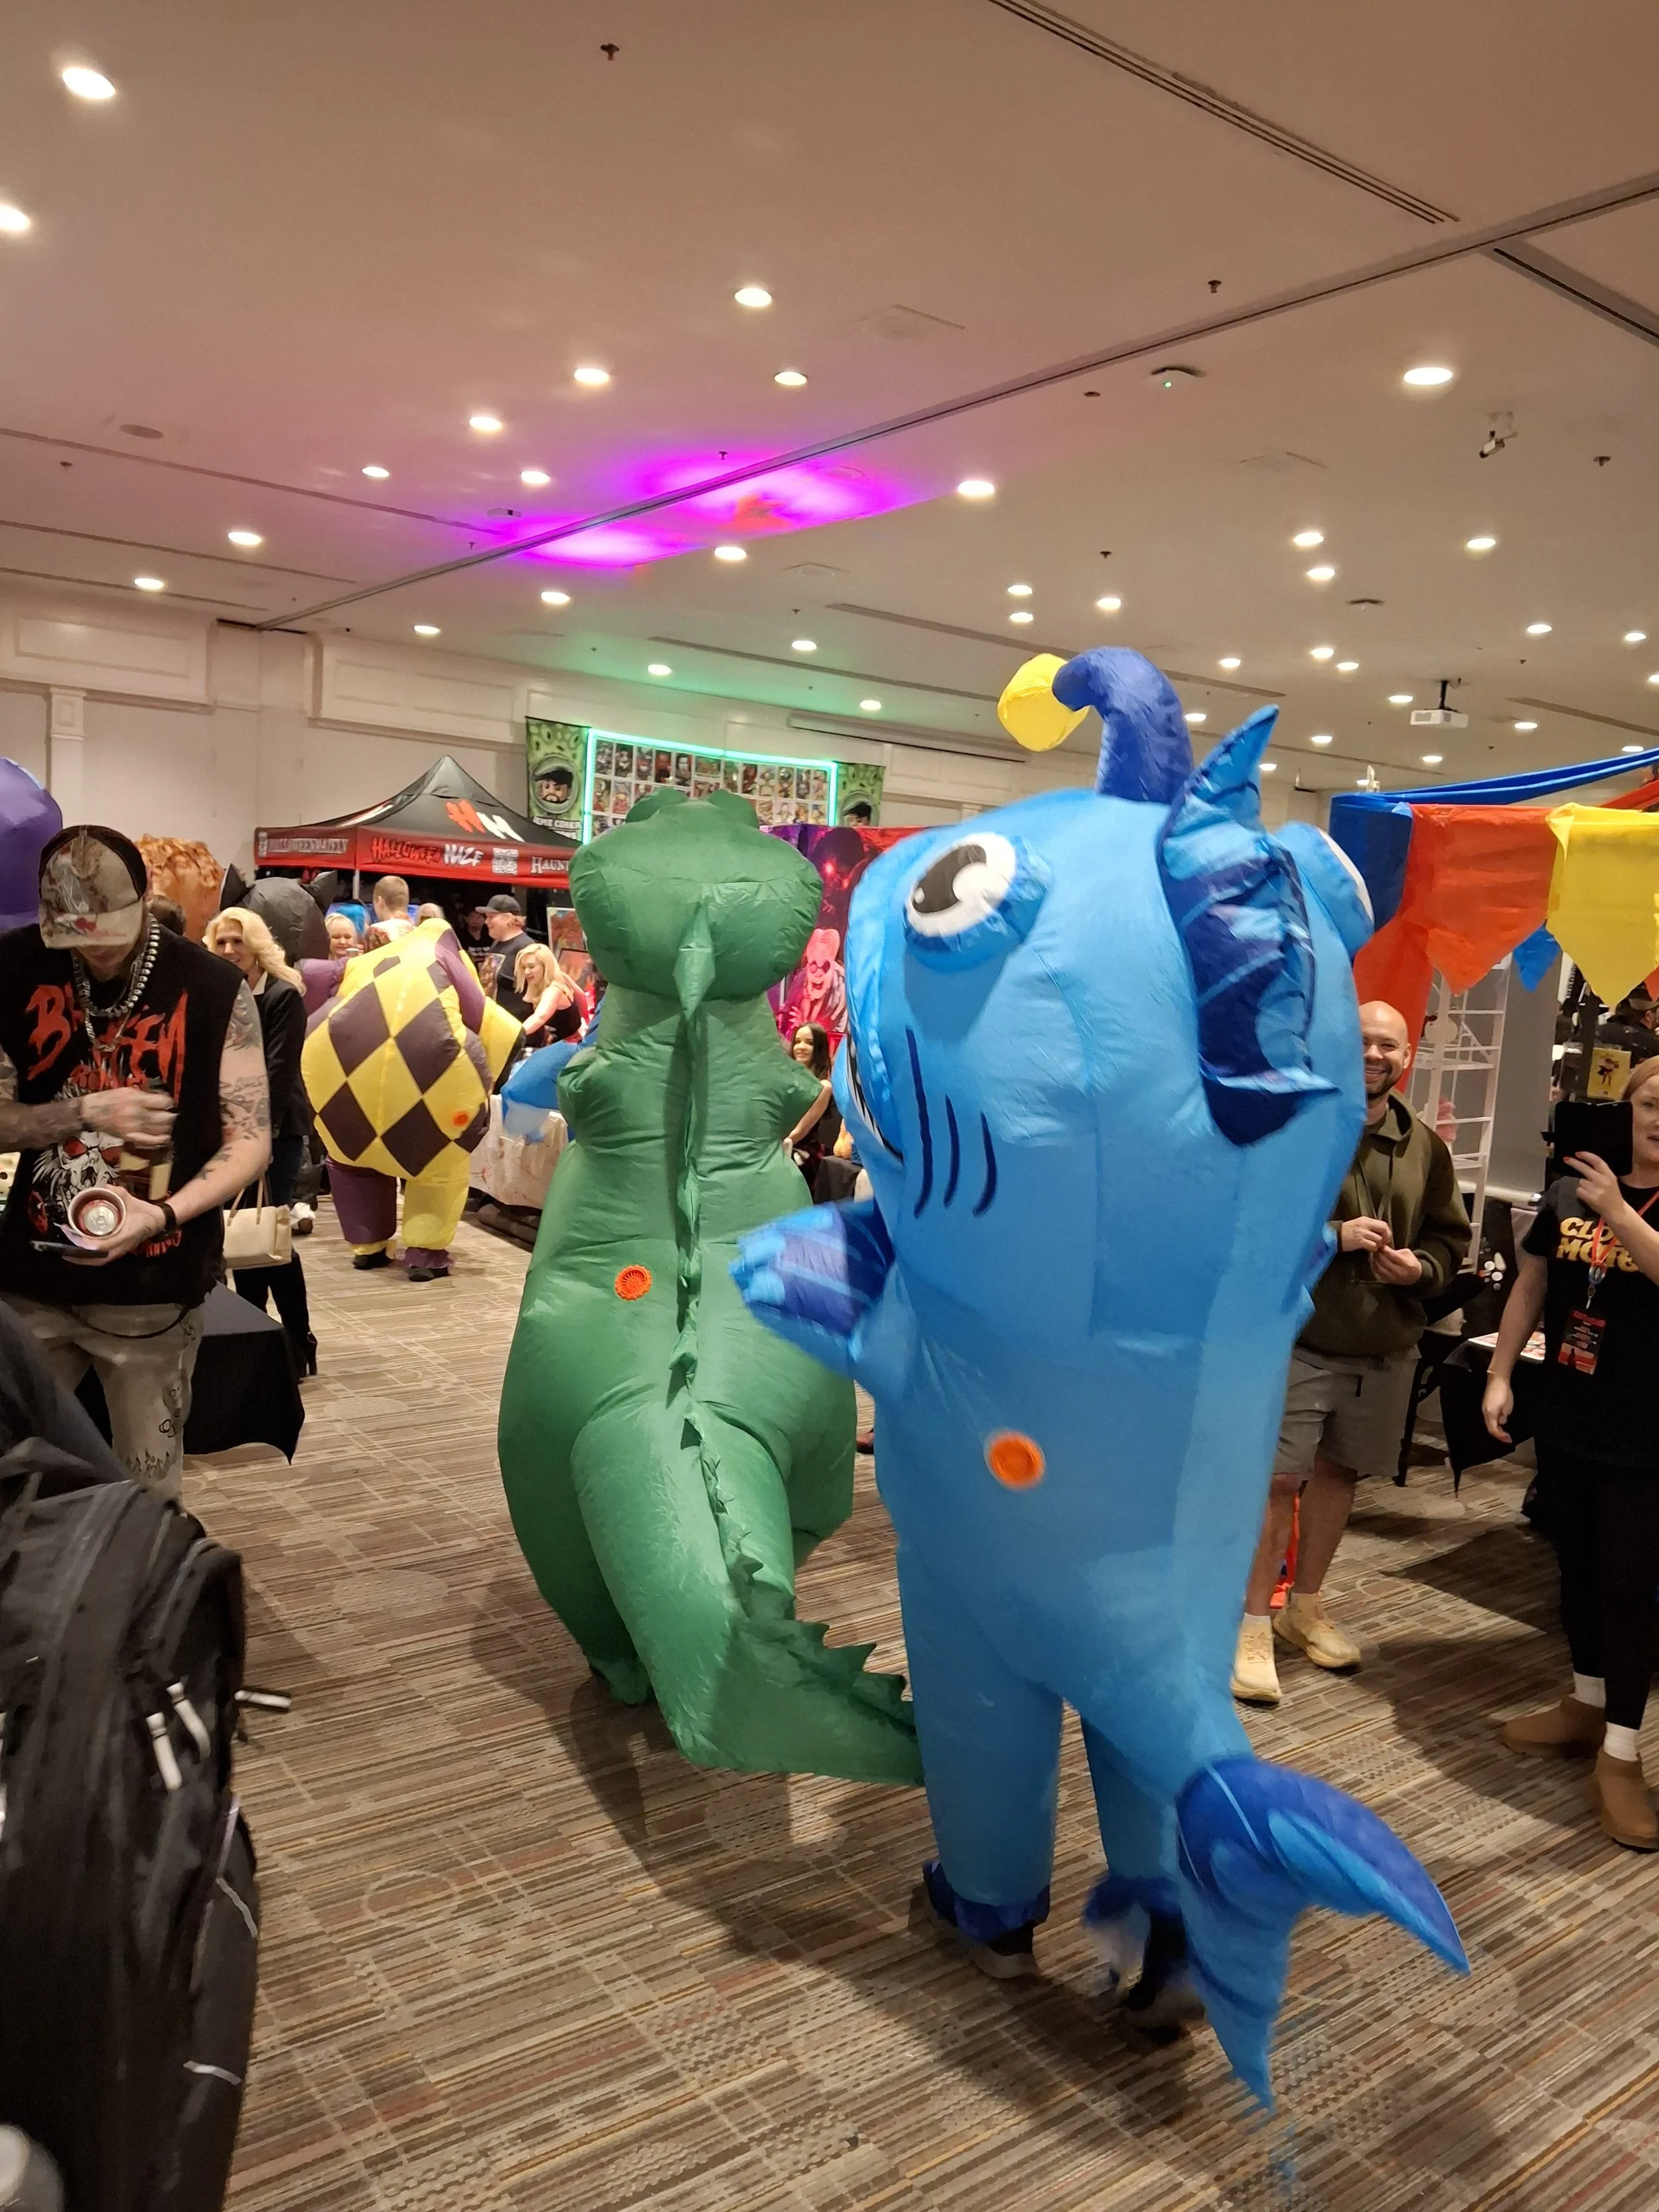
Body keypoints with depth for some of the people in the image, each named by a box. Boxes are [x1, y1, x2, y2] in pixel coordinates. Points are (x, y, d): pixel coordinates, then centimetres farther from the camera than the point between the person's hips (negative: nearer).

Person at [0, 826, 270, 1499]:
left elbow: (250, 1140, -7)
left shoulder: (215, 990, -9)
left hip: (152, 1289, -2)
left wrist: (163, 1214, -22)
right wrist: (87, 1111, -17)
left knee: (150, 1497, 8)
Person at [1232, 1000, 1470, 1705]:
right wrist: (1333, 1235, -21)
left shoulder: (1425, 1147, 6)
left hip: (1386, 1347, 5)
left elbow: (1451, 1236, 15)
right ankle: (1253, 1625, 10)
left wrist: (1421, 1268, -7)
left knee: (1339, 1471, 16)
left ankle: (1305, 1606, 34)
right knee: (1277, 1478, -4)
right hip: (1297, 1338, -5)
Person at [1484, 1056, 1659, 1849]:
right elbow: (1530, 1287, 10)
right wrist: (1500, 1375, 4)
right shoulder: (1571, 1191, 3)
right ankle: (1585, 1706, 34)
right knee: (1577, 1567, 17)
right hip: (1565, 1420, 5)